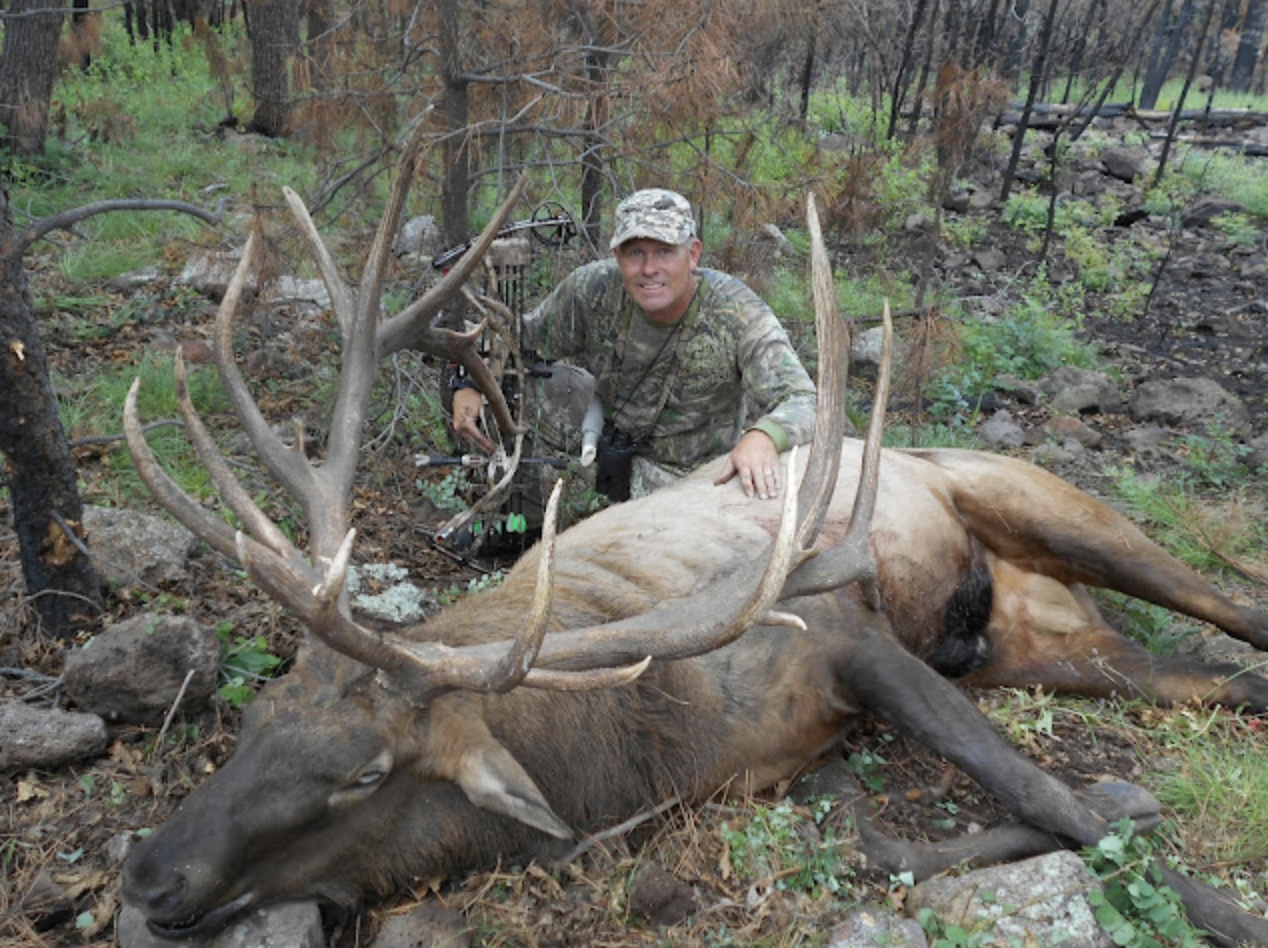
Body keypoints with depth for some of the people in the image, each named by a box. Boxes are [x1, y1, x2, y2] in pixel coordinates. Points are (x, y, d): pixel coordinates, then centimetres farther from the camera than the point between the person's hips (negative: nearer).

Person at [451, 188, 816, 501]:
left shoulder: (738, 314, -25)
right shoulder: (592, 289, -17)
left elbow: (801, 400, -31)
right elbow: (522, 340, 0)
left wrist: (762, 436, -54)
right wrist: (470, 384, -17)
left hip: (699, 471, -2)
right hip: (611, 439, 3)